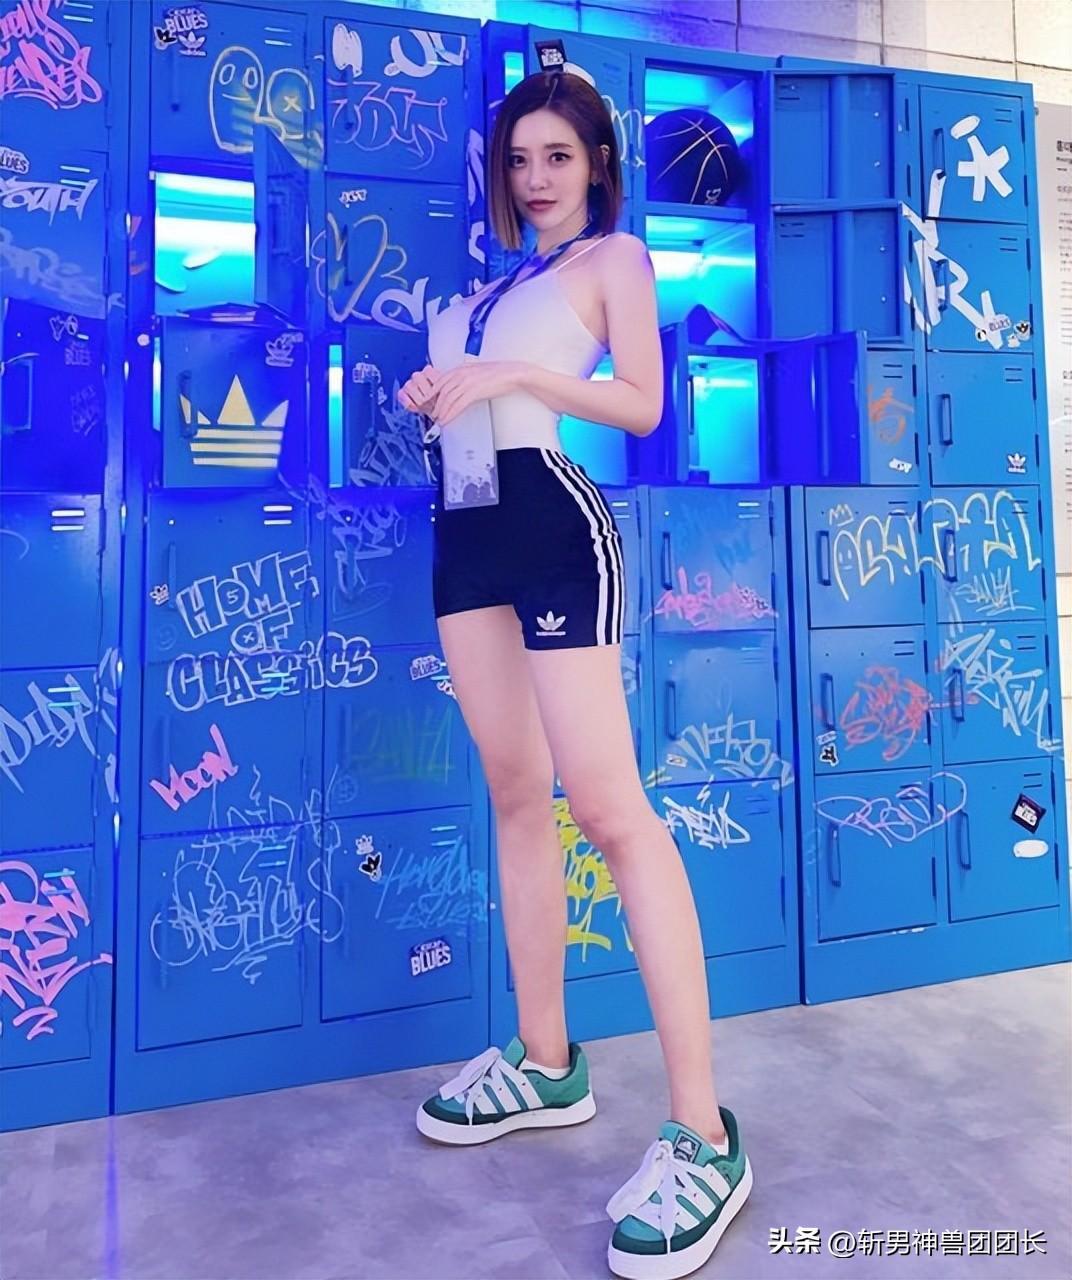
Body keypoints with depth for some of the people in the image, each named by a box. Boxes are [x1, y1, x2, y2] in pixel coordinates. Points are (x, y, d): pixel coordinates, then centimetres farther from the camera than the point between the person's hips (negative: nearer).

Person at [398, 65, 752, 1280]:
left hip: (554, 520, -7)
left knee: (609, 805, -16)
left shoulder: (616, 255, 10)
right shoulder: (494, 274, 29)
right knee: (515, 795, 5)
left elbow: (642, 404, -3)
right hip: (468, 525, 7)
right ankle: (546, 1063, 17)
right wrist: (433, 392, 8)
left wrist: (514, 373, -12)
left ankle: (704, 1135, -9)